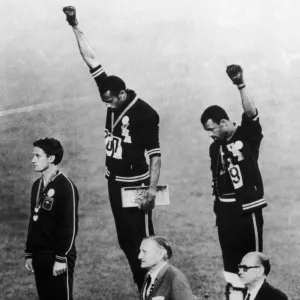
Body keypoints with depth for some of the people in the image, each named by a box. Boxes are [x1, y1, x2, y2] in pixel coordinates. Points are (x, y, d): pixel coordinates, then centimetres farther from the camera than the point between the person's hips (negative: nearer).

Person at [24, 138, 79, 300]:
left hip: (58, 256, -7)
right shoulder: (37, 185, 11)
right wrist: (29, 254, 14)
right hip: (39, 256, 7)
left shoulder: (65, 186, -12)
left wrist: (62, 258, -17)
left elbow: (70, 226, -15)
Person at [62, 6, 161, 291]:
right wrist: (75, 27, -1)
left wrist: (152, 189, -20)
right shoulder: (112, 96, 0)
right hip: (114, 182, 7)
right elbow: (91, 60, 1)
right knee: (125, 240, 11)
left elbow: (154, 155, -15)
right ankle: (142, 288, 20)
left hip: (135, 185, -7)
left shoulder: (145, 114, -17)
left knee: (141, 240, -4)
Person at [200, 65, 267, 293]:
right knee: (230, 254, 11)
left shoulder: (247, 135, -7)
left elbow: (251, 113, -26)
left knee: (251, 255, -2)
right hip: (226, 208, 6)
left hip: (248, 206, -6)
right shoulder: (215, 148, 10)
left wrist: (241, 85, -39)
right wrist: (218, 207, 15)